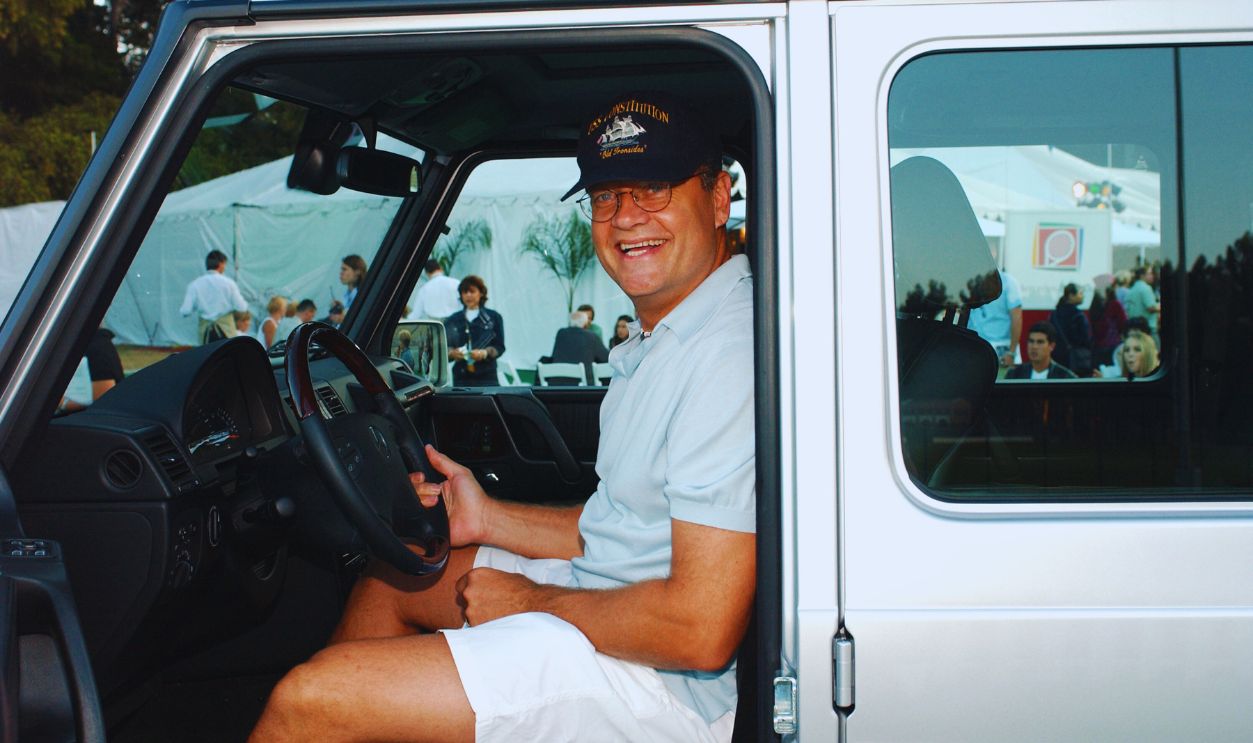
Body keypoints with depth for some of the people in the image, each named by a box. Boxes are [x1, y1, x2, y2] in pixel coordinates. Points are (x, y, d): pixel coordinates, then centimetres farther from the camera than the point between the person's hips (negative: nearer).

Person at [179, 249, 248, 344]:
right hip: (225, 328, -2)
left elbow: (185, 311, -5)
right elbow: (241, 307, -7)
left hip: (205, 330, 2)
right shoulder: (228, 282, -7)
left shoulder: (195, 284, -3)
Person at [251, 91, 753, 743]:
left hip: (663, 684, -11)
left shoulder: (726, 354, -23)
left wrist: (534, 601, -13)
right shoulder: (660, 338, 11)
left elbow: (703, 632, -27)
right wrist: (491, 520, 11)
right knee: (389, 579, 26)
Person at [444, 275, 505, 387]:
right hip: (461, 377, 2)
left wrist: (485, 353, -17)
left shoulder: (493, 318, 8)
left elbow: (500, 347, 3)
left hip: (486, 377, -2)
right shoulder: (452, 320, 13)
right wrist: (452, 353, -14)